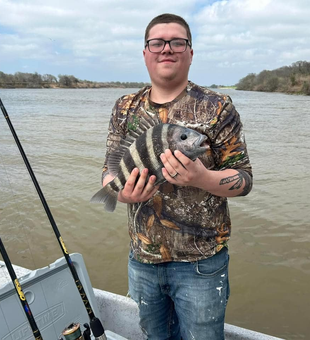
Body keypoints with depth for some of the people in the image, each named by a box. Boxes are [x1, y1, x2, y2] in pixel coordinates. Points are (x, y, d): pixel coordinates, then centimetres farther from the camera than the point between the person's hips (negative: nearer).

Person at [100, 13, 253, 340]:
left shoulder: (216, 107, -9)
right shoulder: (125, 108, 2)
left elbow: (244, 179, -9)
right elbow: (109, 169, 4)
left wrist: (201, 178, -30)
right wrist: (121, 191, -20)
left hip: (200, 264, -3)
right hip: (142, 259, 4)